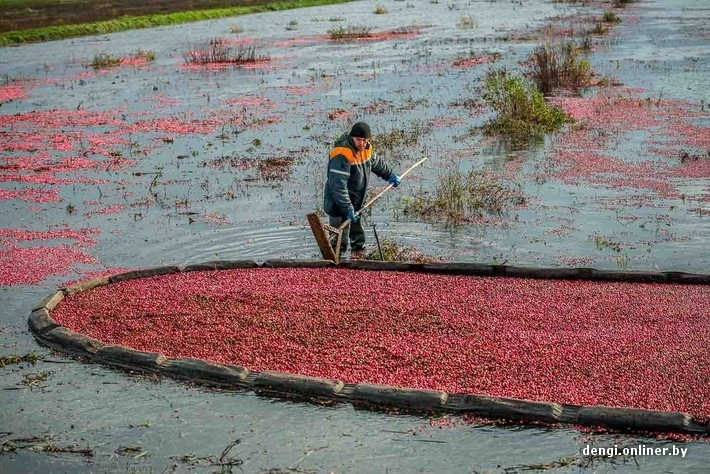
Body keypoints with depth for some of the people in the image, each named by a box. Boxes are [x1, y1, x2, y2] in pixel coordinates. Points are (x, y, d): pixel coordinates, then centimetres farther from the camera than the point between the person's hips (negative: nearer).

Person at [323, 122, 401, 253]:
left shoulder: (366, 149, 1)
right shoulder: (342, 155, -28)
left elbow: (376, 163, 26)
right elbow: (338, 186, -31)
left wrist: (390, 175, 33)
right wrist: (348, 208, -32)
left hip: (357, 203, 9)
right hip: (339, 206, -9)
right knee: (340, 242, -8)